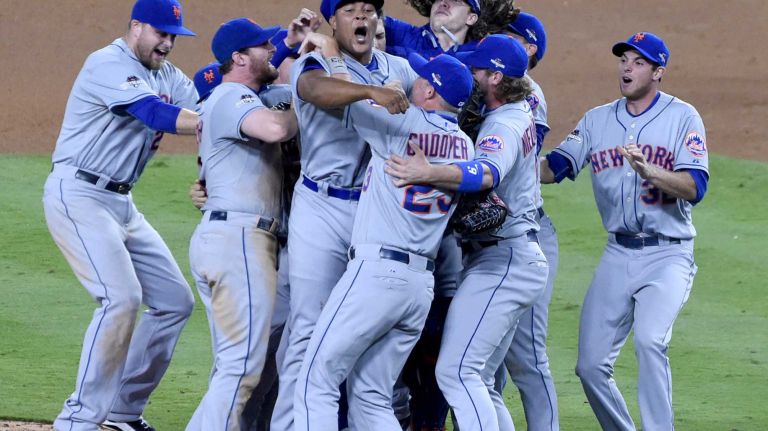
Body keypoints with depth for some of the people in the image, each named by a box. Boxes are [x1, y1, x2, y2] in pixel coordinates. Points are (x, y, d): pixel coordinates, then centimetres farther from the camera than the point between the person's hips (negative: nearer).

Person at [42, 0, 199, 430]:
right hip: (78, 196, -10)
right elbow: (155, 113, -29)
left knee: (175, 300, 8)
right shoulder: (109, 65, -14)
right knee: (121, 298, -22)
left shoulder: (168, 76, 14)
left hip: (120, 202, 10)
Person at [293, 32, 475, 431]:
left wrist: (331, 53, 20)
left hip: (376, 271, -7)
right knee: (370, 396, 12)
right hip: (423, 283, 7)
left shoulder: (401, 124, -8)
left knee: (317, 383, -5)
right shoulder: (465, 147, 13)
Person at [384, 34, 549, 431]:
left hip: (501, 260, -11)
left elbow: (486, 174, -38)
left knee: (455, 371, -17)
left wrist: (428, 174, -53)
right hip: (519, 259, 11)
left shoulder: (502, 126, -17)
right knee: (476, 380, 12)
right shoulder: (521, 112, 13)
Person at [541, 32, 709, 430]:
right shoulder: (597, 120, 10)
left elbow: (694, 187, -14)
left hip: (668, 255, -5)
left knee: (650, 340, -28)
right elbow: (553, 168, 0)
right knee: (591, 365, 0)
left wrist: (647, 169, -30)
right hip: (618, 255, 5)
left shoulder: (683, 117, -2)